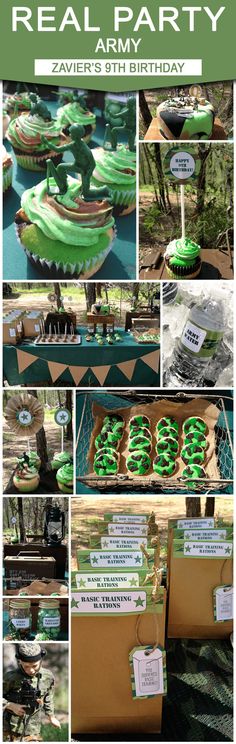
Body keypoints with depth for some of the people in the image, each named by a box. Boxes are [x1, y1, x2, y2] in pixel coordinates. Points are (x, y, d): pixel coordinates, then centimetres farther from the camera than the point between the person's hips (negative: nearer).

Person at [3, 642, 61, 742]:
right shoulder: (11, 678, -17)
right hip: (11, 730, -3)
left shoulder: (48, 677, -4)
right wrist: (11, 706, -19)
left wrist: (51, 716, 24)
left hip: (32, 731, 3)